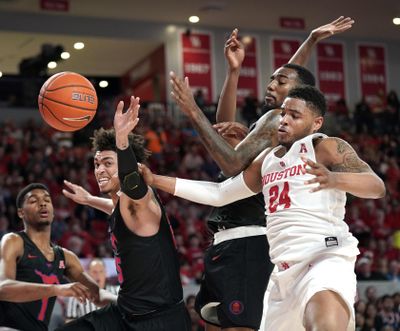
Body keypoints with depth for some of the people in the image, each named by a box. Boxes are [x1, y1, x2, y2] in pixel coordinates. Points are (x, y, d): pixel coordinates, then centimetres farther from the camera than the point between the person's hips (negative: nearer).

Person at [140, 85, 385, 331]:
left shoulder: (325, 147, -1)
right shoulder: (267, 159, 20)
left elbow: (377, 187, -14)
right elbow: (219, 193, 25)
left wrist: (334, 179, -36)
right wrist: (155, 180, 19)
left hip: (326, 257, -8)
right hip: (287, 272, 8)